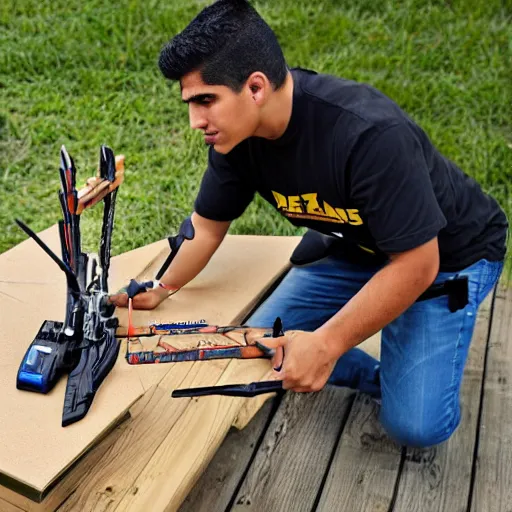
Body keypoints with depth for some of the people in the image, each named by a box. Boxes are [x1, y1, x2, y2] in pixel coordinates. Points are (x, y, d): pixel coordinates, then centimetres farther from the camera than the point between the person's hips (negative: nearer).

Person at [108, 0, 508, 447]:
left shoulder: (371, 135, -37)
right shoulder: (237, 132, -16)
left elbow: (416, 263, -31)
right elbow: (208, 224, 0)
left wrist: (326, 343, -30)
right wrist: (160, 290, -10)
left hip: (445, 254, -6)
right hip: (352, 246, 6)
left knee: (415, 423, -18)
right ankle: (382, 376, 13)